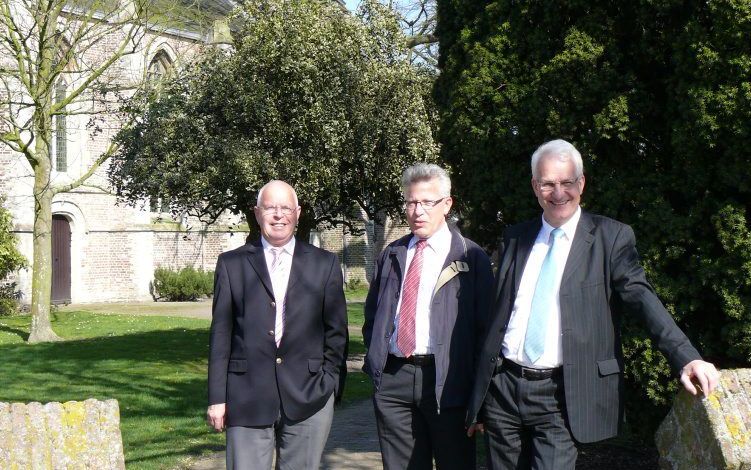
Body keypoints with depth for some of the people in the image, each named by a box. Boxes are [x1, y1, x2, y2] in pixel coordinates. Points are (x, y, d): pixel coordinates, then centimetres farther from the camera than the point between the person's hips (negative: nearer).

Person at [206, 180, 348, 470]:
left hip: (308, 400, 1)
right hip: (247, 400, 0)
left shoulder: (324, 265, 8)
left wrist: (329, 386, 4)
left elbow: (336, 332, 10)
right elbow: (221, 334, 4)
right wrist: (217, 398, 1)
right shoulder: (232, 264, 6)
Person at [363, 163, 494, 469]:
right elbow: (372, 313, 22)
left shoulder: (471, 257, 0)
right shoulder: (391, 255, 14)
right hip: (392, 378, 4)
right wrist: (375, 356, 9)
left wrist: (476, 383, -5)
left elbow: (484, 324, -2)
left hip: (447, 379, -4)